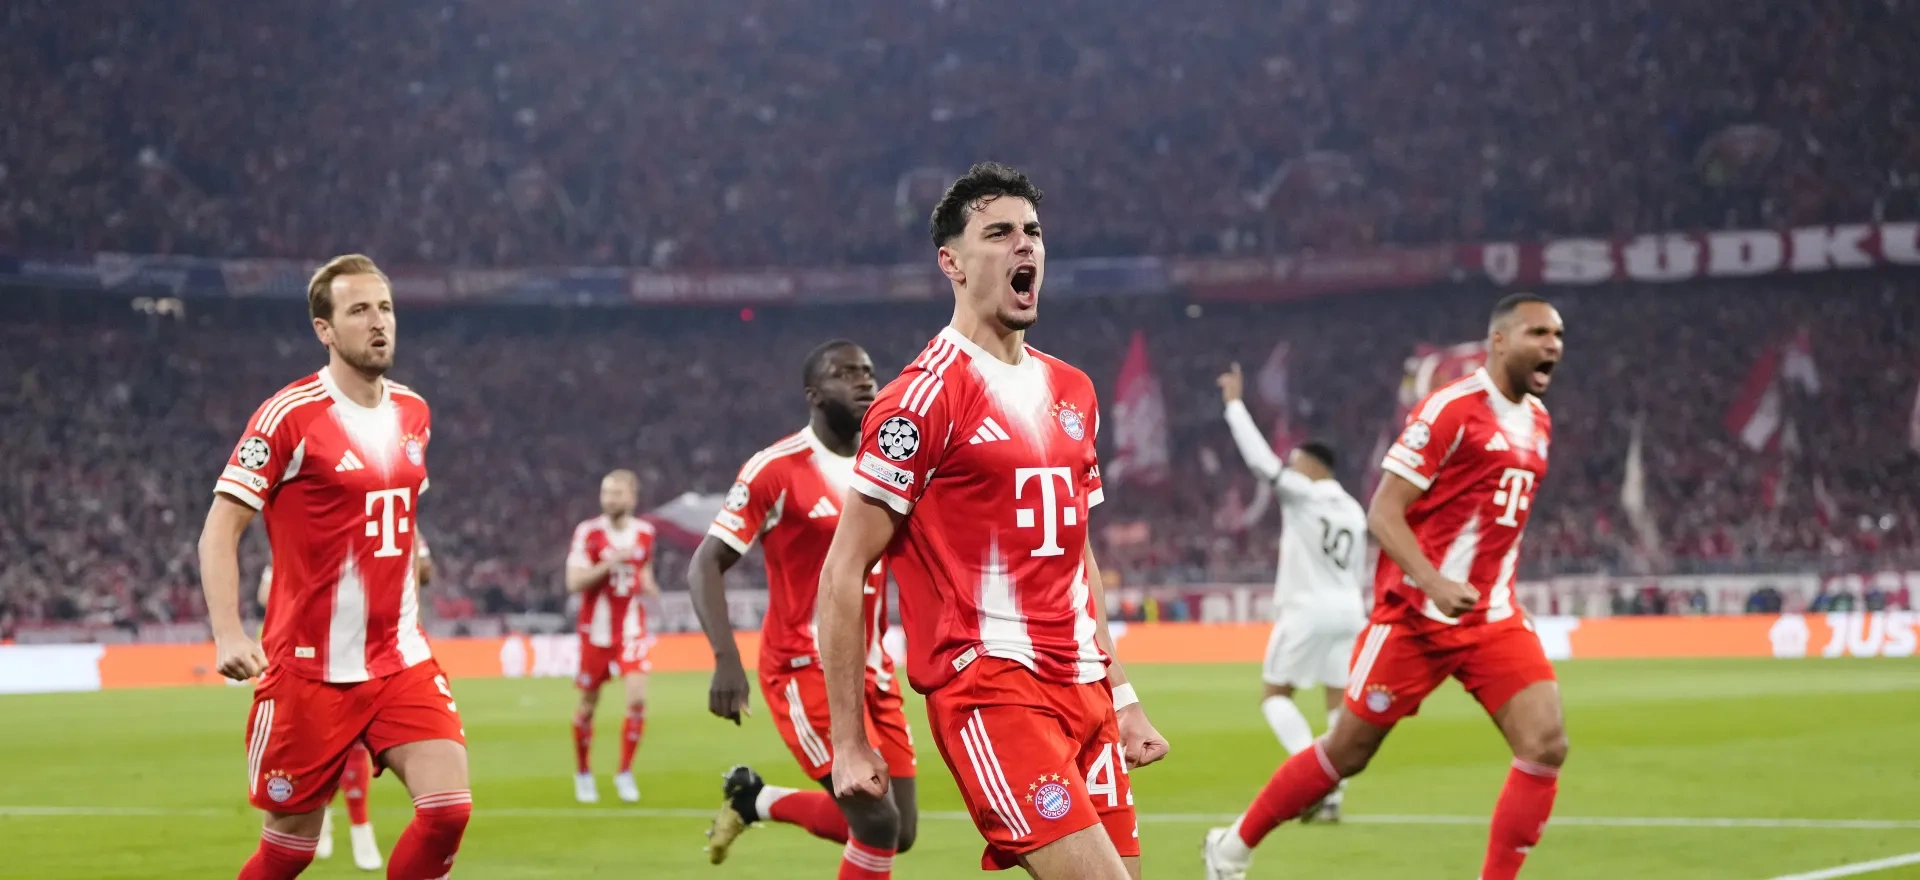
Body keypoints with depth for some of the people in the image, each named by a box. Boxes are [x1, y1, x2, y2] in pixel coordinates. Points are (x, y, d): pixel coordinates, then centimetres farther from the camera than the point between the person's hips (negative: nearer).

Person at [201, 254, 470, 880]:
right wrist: (228, 633, -24)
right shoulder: (288, 416, -11)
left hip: (401, 660, 5)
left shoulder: (413, 413, 9)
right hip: (309, 666, -5)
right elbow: (219, 530, -12)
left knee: (449, 808, -12)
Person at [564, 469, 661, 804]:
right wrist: (610, 564, -25)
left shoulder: (645, 532, 4)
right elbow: (574, 582, -14)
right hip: (596, 630, -2)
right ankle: (583, 773, 26)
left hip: (631, 629, 2)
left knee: (637, 699, -13)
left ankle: (625, 773, 1)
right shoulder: (588, 532, -8)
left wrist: (647, 585, -1)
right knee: (588, 704, 6)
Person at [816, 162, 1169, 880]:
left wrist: (1120, 697, 21)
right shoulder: (925, 397, -7)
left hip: (1082, 689, 8)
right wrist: (849, 742, -10)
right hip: (989, 684, -8)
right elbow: (842, 575, -8)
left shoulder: (1072, 391, 17)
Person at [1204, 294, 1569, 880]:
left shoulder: (1538, 421, 10)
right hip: (1416, 617, -6)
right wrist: (1434, 583, -30)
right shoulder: (1451, 409, -14)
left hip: (1494, 620, 6)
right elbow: (1382, 514, -18)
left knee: (1546, 745, -12)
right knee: (1347, 753, 5)